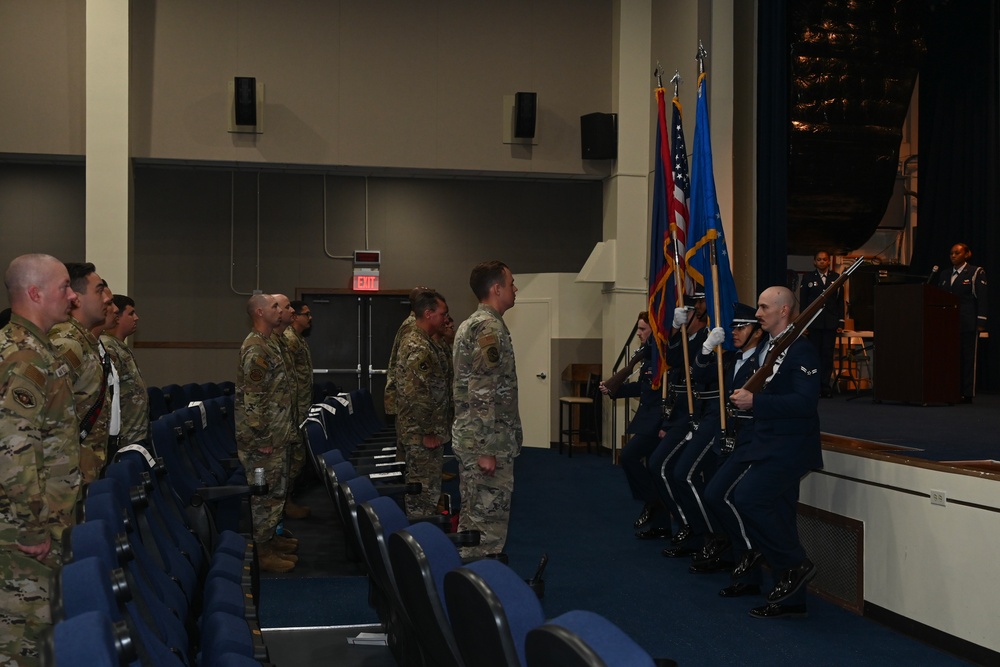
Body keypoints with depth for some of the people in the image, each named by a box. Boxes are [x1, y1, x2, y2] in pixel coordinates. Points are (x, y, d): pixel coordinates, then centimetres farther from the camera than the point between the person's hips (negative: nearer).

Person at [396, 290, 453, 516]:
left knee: (424, 491, 17)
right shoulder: (417, 347, -20)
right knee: (424, 494, -4)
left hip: (429, 432, 11)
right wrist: (427, 433, -20)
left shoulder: (425, 342, 14)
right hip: (423, 436, -11)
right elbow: (416, 395, -26)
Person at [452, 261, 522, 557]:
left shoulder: (470, 324, 15)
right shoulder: (490, 328, -17)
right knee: (488, 522, -4)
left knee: (472, 518, 15)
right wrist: (487, 450, -22)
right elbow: (484, 394, -23)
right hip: (488, 443, -10)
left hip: (467, 437, 10)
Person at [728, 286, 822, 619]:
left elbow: (806, 401, -25)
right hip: (767, 444, 9)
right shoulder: (765, 347, 14)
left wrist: (755, 401, -25)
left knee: (747, 497, -20)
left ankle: (795, 565, -4)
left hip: (789, 448, -9)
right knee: (777, 517, 10)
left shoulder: (801, 351, -13)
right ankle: (790, 599, 19)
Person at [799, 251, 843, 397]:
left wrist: (840, 322, 2)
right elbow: (803, 302, 5)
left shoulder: (836, 278, 10)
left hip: (830, 323, 1)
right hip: (813, 323, -1)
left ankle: (826, 386, 2)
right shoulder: (808, 278, 7)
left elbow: (840, 301, 9)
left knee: (828, 355, -1)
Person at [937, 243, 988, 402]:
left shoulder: (976, 272, 0)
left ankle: (967, 394, 0)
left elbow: (982, 299, -4)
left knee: (968, 358, -2)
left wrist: (981, 322, -11)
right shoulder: (946, 275, 16)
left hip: (968, 323, -5)